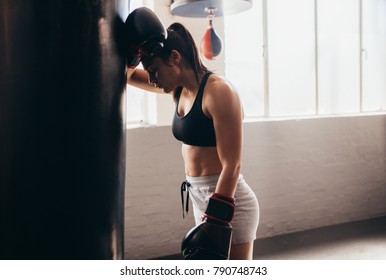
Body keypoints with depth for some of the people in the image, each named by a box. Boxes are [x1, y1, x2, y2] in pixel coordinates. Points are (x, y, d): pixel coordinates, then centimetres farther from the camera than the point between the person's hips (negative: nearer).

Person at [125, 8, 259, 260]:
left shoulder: (219, 91, -18)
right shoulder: (179, 89, 6)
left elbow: (232, 166, -21)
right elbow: (125, 75, 17)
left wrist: (216, 224, -21)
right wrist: (132, 54, -5)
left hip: (228, 202, -8)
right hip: (199, 198, 9)